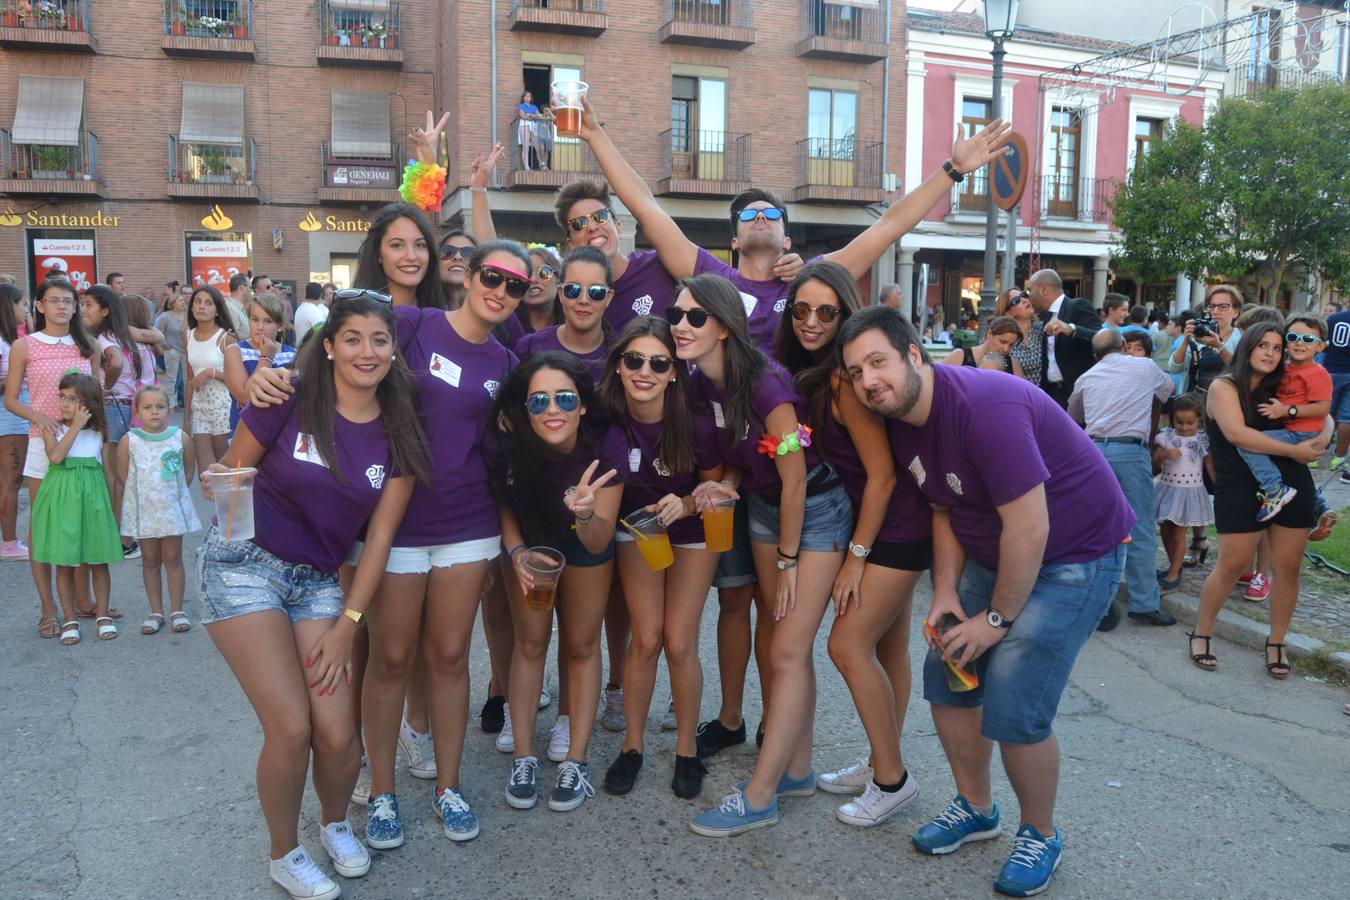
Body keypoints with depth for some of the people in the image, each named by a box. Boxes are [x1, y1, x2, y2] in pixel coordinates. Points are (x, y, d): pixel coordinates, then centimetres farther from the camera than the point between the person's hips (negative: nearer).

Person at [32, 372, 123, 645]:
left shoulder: (97, 432, 4)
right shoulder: (53, 429, -1)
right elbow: (55, 456, -20)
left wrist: (112, 507, 8)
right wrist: (76, 427, -17)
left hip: (92, 499, 1)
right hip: (62, 499, -1)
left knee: (99, 560, 6)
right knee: (64, 564, 5)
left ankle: (102, 615, 19)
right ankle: (70, 621, 15)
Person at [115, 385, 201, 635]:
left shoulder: (181, 438, -6)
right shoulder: (128, 441, -7)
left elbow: (189, 470, 6)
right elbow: (123, 476, 0)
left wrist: (175, 491, 4)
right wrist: (143, 493, 1)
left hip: (172, 508, 0)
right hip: (142, 509, 0)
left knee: (173, 559, 6)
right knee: (150, 561, 10)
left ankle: (177, 610, 15)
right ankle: (156, 612, 18)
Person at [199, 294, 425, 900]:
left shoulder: (399, 434, -1)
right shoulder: (288, 402, -11)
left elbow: (379, 533, 0)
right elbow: (229, 474, 1)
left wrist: (347, 625, -2)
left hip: (317, 579, 3)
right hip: (244, 562, -3)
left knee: (338, 734, -4)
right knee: (291, 727, -9)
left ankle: (336, 824, 31)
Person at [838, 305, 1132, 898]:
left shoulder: (985, 407, -30)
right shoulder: (904, 425, -2)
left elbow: (1030, 527, -28)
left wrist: (997, 619, -18)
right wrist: (945, 592, -2)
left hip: (1073, 556, -8)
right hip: (993, 554, 8)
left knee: (1013, 710, -12)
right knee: (946, 675, 7)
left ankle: (1040, 835, 16)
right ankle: (975, 808, 30)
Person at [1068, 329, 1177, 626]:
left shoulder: (1086, 378, 19)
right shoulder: (1145, 367, 14)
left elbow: (1073, 418, 29)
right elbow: (1168, 387, 35)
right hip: (1131, 451, -3)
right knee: (1140, 531, 1)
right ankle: (1145, 604, 4)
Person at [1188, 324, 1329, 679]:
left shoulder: (1280, 389, 13)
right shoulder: (1224, 386, -4)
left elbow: (1324, 415, 21)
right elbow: (1236, 433, -18)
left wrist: (1323, 437, -3)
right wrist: (1293, 450, -15)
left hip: (1293, 485, 5)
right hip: (1241, 488, -5)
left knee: (1288, 568, 6)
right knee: (1231, 566, -3)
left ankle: (1276, 644, 21)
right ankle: (1201, 634, 15)